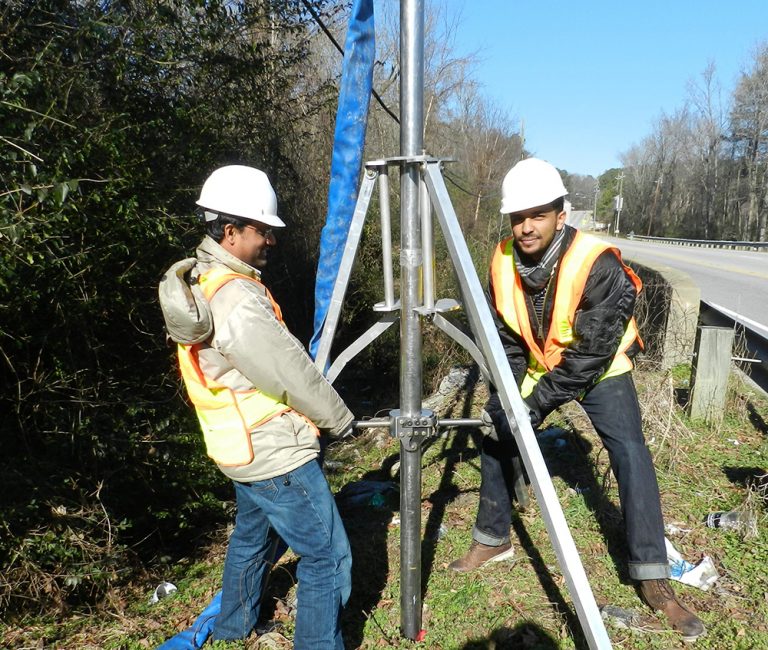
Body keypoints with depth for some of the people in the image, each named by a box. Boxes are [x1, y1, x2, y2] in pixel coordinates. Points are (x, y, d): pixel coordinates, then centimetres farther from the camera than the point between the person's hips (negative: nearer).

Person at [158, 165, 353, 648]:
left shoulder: (197, 281, 5)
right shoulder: (238, 300, -26)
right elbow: (293, 375, -21)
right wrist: (340, 420, -5)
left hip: (241, 445, 11)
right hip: (278, 454, -11)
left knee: (252, 535, 29)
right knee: (328, 560, 1)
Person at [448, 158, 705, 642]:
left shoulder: (597, 263, -32)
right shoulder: (503, 262, -16)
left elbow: (591, 352, -31)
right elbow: (505, 339, -8)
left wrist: (536, 403, -34)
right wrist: (506, 396, -20)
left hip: (601, 369, -4)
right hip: (540, 366, 5)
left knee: (630, 453, -18)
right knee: (496, 433, 2)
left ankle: (655, 580, -3)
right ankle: (493, 541, 22)